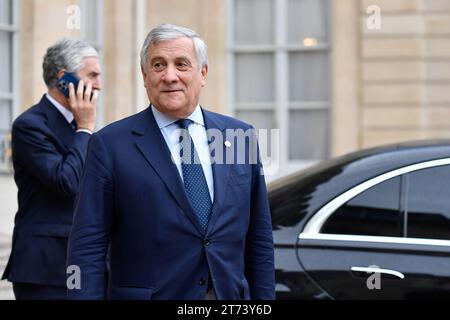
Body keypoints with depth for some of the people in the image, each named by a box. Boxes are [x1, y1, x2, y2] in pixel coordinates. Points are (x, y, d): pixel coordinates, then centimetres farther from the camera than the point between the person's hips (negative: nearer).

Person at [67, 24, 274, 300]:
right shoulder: (110, 144, -5)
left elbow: (259, 239, 7)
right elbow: (87, 248, -7)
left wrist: (264, 296, 3)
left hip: (231, 295, 3)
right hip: (145, 293, -3)